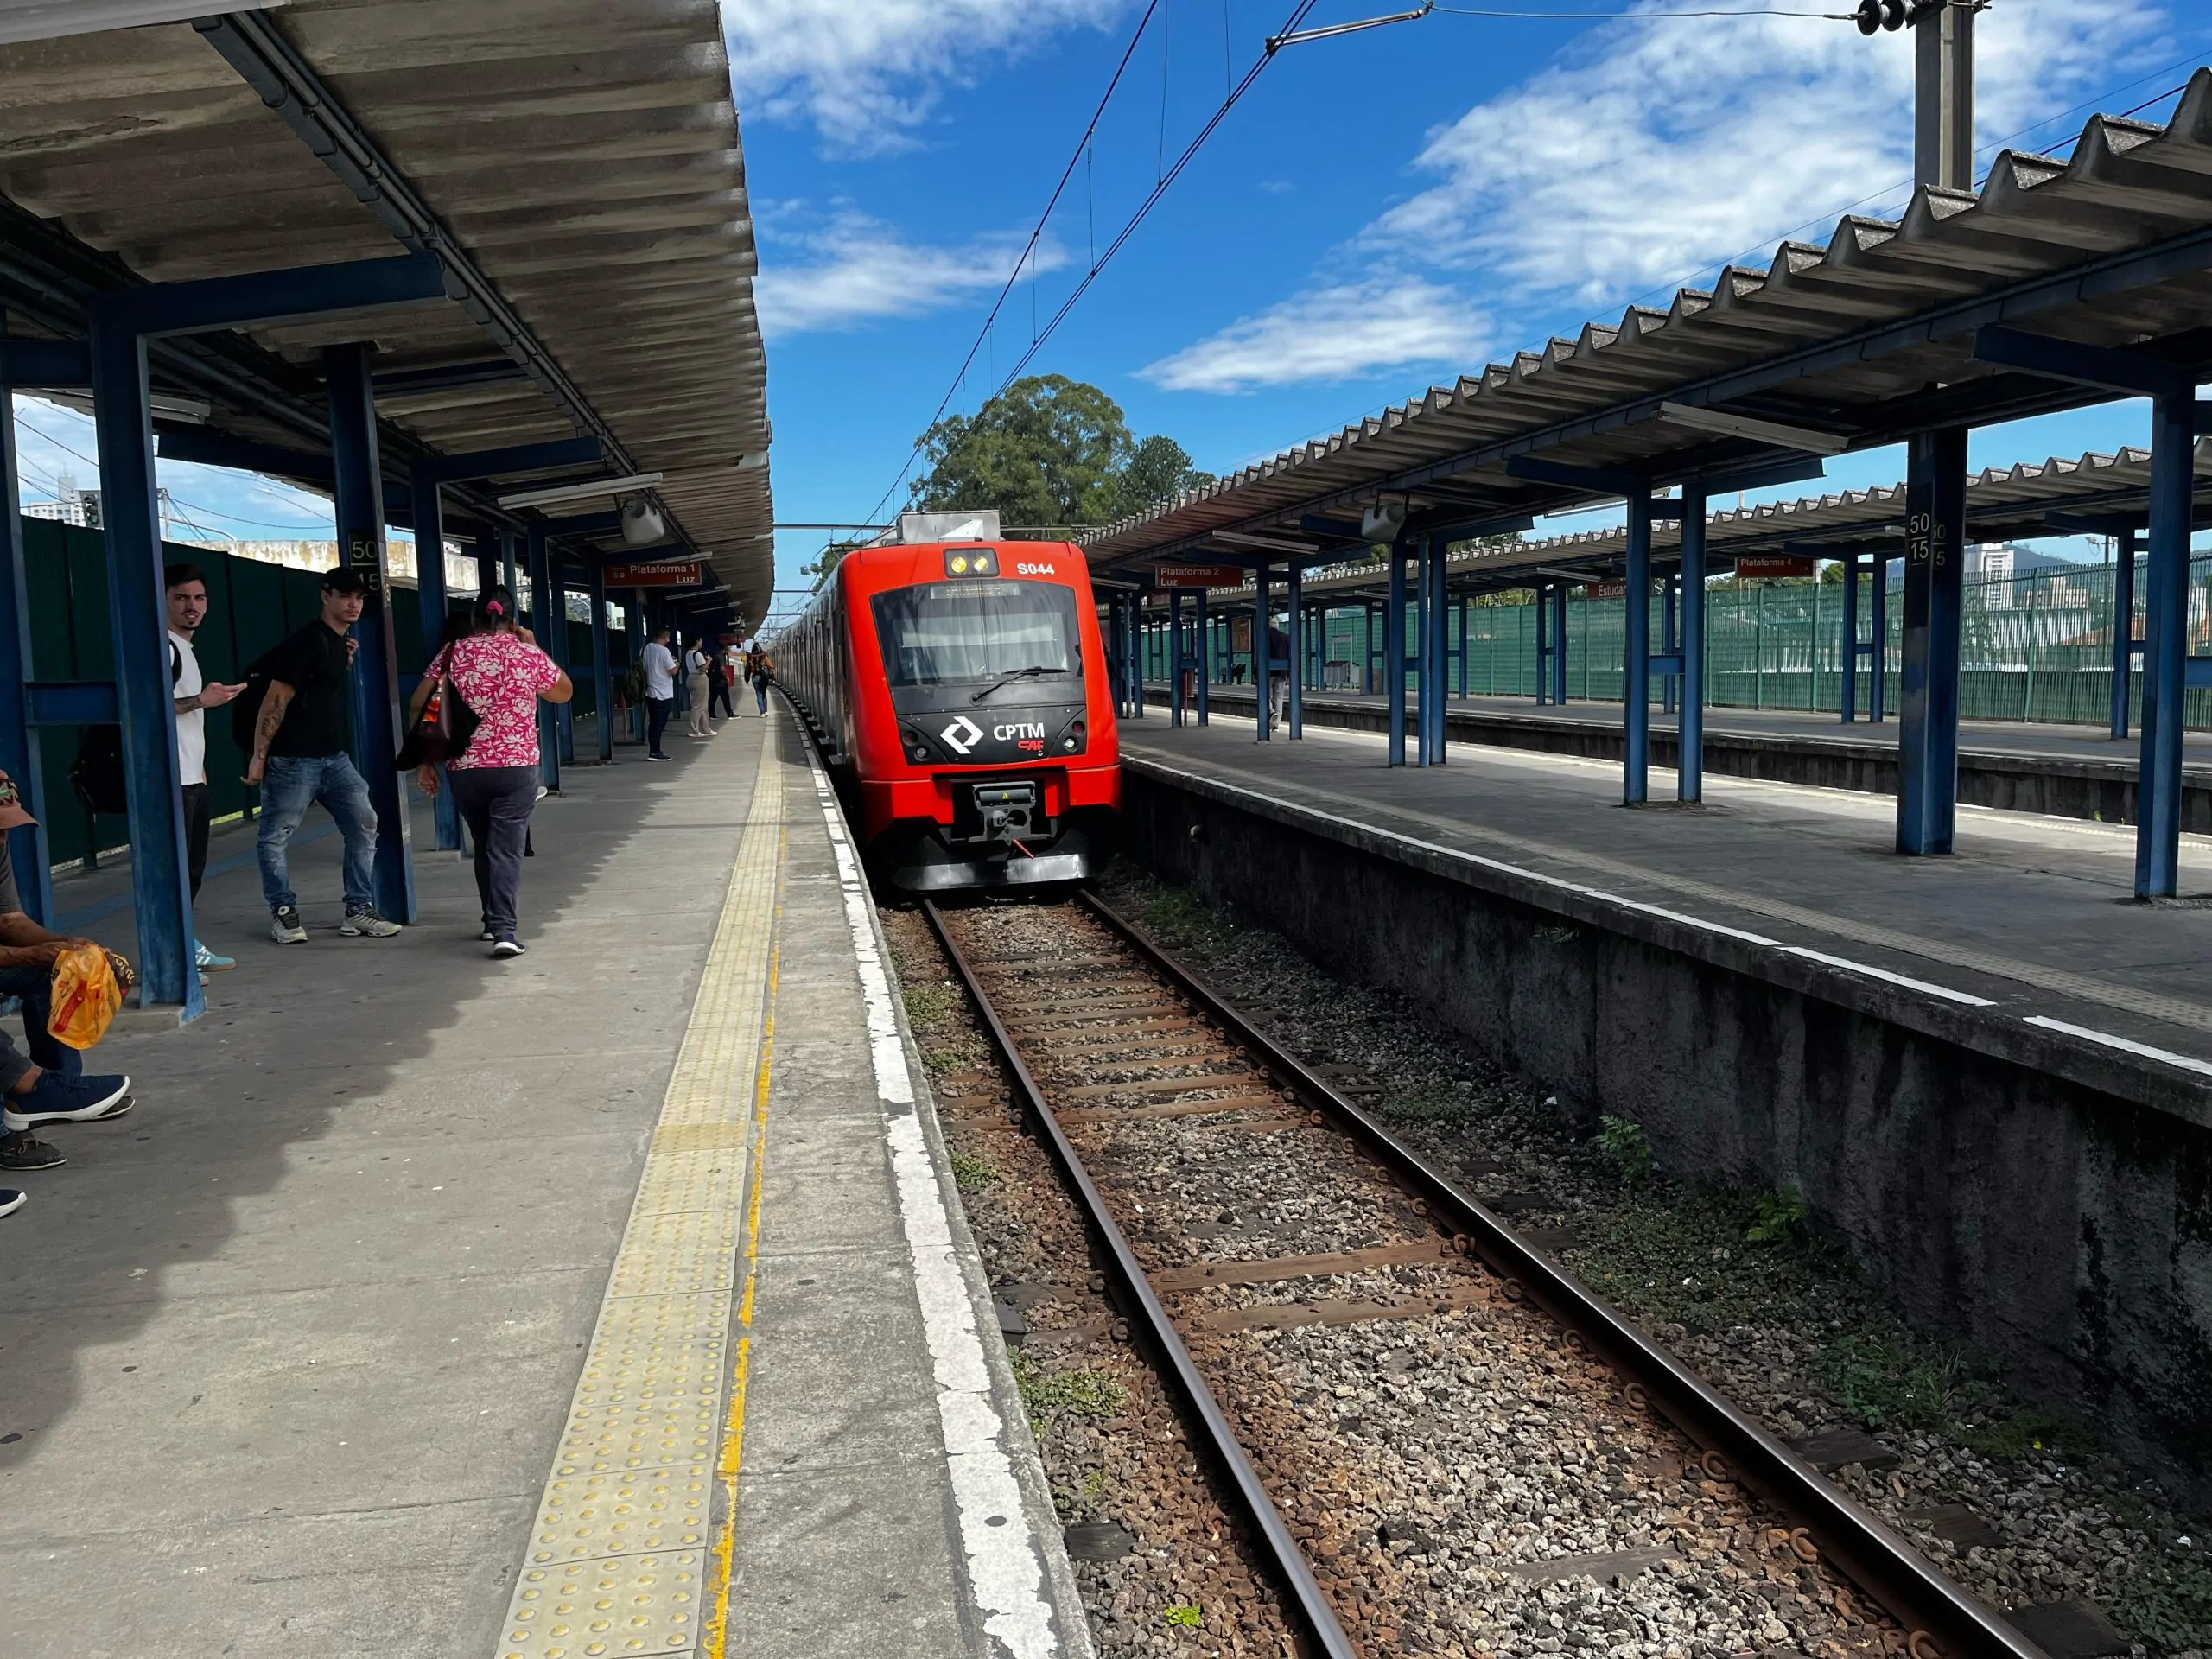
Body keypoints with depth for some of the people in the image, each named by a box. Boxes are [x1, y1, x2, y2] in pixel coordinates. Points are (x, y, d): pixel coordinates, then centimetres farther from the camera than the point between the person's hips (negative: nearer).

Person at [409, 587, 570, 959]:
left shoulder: (452, 655, 4)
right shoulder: (528, 654, 1)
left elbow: (418, 709, 2)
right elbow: (564, 693, 17)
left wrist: (424, 761, 8)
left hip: (465, 769, 2)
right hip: (517, 767, -2)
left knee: (484, 846, 18)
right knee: (506, 849, -4)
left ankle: (492, 921, 27)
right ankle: (504, 930, -17)